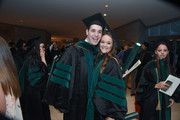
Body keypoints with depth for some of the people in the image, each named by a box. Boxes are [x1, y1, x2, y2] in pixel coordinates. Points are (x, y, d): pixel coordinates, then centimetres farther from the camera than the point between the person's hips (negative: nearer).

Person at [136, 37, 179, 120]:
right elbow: (143, 85, -10)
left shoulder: (169, 66, 5)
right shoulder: (150, 66, -11)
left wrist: (173, 98, 2)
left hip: (165, 103, 5)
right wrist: (156, 86, -22)